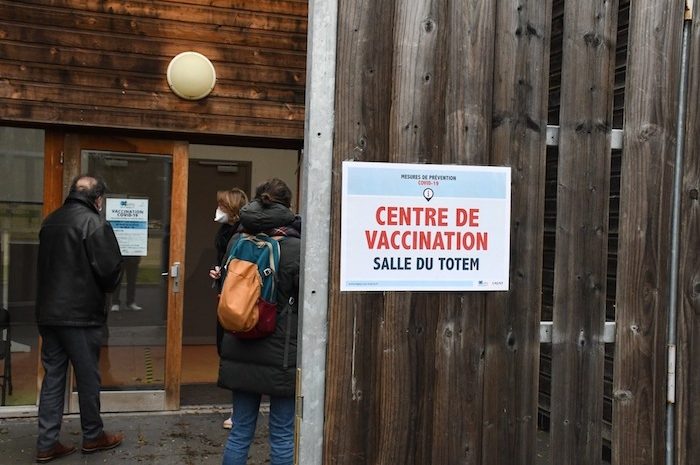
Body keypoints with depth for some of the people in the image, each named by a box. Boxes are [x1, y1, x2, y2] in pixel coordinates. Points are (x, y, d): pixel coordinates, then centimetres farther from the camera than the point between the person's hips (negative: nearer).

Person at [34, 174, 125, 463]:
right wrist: (108, 287, 5)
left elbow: (45, 265, 18)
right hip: (81, 314, -7)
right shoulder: (93, 223, -13)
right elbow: (110, 268, -15)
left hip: (48, 313, 7)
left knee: (52, 376, 10)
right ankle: (93, 436, 20)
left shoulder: (50, 221, 10)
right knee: (88, 376, 7)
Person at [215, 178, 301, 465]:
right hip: (281, 354, -5)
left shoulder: (237, 241, 2)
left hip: (240, 352, 5)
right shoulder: (295, 248, -14)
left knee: (240, 430, 14)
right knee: (282, 434, 8)